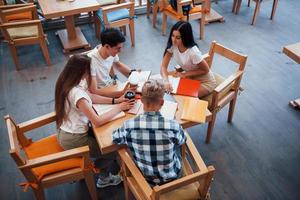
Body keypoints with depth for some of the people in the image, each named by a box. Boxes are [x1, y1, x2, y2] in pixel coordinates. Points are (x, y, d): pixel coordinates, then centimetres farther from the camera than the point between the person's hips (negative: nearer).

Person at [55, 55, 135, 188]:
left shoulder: (66, 83, -5)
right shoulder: (77, 93, -33)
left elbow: (90, 97, 7)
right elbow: (97, 121, -32)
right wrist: (119, 108, -20)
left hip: (64, 133, 9)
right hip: (73, 140, -8)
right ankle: (104, 178, 32)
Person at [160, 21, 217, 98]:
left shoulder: (193, 52, -34)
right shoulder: (172, 45, -19)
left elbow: (205, 70, -19)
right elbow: (163, 66, -18)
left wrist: (185, 74, -22)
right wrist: (166, 81, -37)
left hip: (205, 82, -5)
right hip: (190, 77, 6)